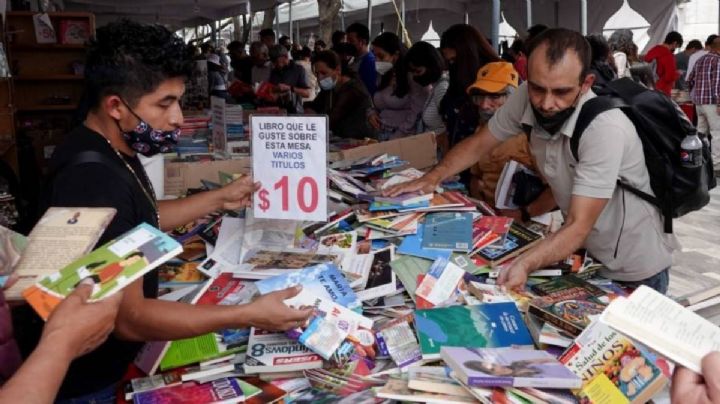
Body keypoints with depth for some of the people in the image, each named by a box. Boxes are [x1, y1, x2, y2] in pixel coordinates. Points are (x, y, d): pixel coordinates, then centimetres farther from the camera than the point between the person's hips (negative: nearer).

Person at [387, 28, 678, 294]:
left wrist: (525, 264, -50)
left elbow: (578, 227, -36)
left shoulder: (606, 129, -34)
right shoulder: (528, 98, -17)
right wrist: (433, 177, -14)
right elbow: (479, 144, -1)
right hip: (585, 254, 5)